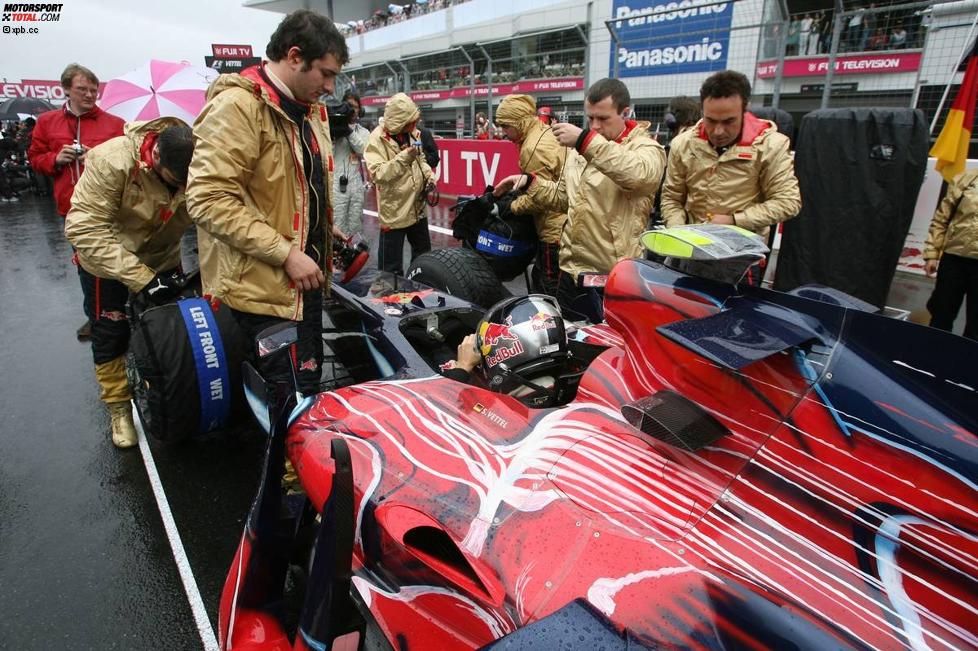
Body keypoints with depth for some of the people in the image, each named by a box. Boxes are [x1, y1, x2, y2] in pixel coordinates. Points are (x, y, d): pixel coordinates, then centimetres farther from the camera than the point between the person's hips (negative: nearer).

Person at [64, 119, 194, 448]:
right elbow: (84, 229, -35)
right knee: (110, 335, 2)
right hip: (107, 257, -3)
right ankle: (119, 409, 21)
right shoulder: (111, 161, -33)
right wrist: (141, 278, -42)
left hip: (163, 257, 3)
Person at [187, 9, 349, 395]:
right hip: (263, 286, -9)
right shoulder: (237, 106, -15)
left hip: (305, 277, 10)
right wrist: (285, 253, -22)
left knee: (310, 381, 20)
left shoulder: (310, 109, 16)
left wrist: (324, 231, 16)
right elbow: (209, 199, -22)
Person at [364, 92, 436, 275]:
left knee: (423, 254, 24)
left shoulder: (412, 133, 5)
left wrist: (429, 174, 0)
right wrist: (404, 157, -31)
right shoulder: (377, 139, -17)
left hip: (417, 208, 8)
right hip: (393, 212, -7)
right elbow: (378, 174, -26)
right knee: (392, 267, 2)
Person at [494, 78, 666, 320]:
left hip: (618, 278, -6)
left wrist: (586, 140, -34)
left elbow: (638, 174, -31)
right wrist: (529, 182, 5)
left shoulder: (647, 148, -7)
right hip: (572, 271, 6)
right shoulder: (579, 150, 14)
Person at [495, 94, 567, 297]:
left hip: (554, 230, -10)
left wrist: (512, 206, -4)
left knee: (551, 290, 1)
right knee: (539, 278, 21)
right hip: (563, 224, 10)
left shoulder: (534, 148, -19)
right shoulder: (547, 133, 10)